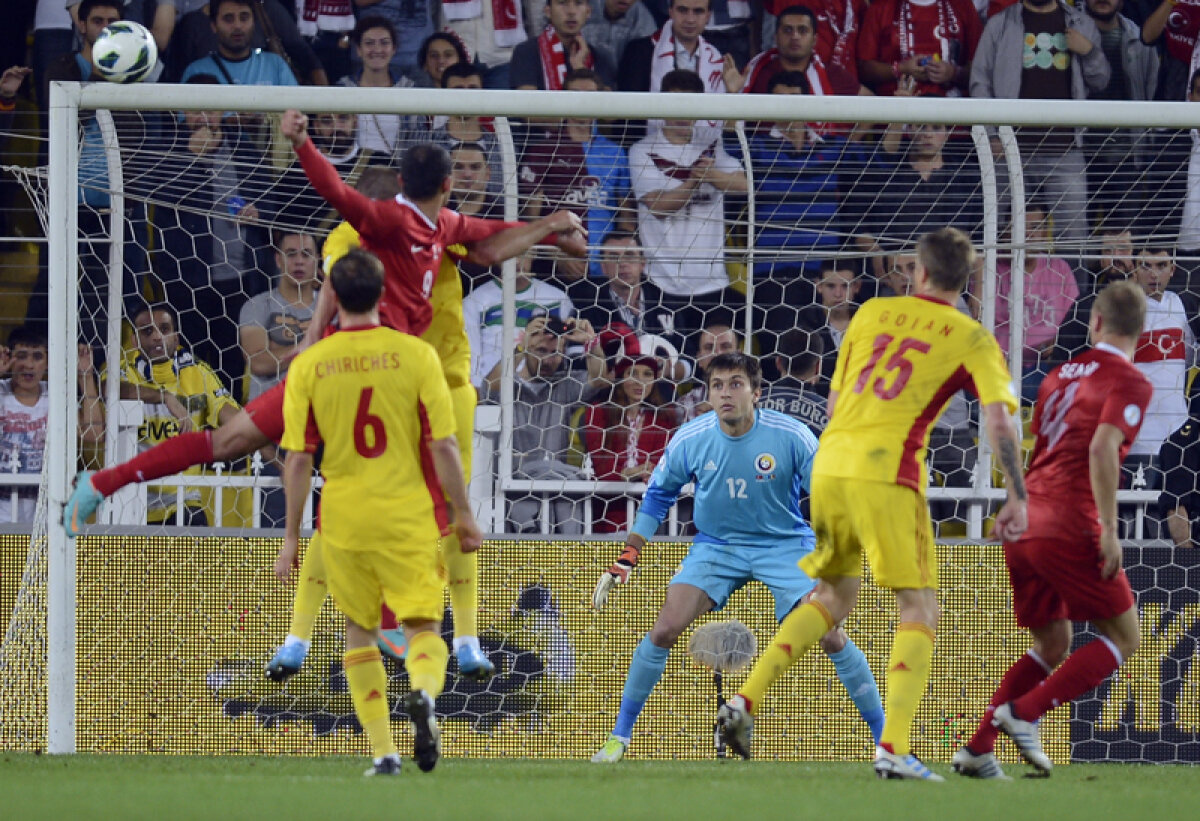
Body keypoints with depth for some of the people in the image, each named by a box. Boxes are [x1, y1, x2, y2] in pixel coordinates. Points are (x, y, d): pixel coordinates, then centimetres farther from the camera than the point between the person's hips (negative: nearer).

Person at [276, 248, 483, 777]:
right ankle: (424, 693, -28)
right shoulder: (416, 355, -4)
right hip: (409, 516, -1)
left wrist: (292, 537, 5)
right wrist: (463, 515, 5)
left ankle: (383, 751, 10)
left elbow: (297, 459, -2)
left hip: (343, 519, 1)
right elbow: (443, 445, -5)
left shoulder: (308, 365, -2)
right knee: (422, 625, 5)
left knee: (359, 630, 16)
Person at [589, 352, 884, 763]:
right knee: (664, 631, -15)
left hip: (784, 544, -1)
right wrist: (626, 560, 1)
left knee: (832, 639, -14)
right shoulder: (689, 440, -12)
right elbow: (657, 497, 5)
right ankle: (620, 736, 1)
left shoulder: (791, 437, -19)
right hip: (715, 544, 2)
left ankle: (886, 739, 0)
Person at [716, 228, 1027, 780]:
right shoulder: (971, 340, 4)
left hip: (829, 463, 5)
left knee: (834, 598, 23)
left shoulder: (873, 314, 16)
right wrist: (1017, 497, -6)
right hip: (887, 470, -5)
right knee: (919, 610, 1)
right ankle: (893, 748, -15)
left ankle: (745, 702, 13)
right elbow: (999, 421, -8)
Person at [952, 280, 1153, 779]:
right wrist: (1109, 528, -19)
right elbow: (1102, 447, -20)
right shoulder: (1129, 382, -5)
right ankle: (1024, 713, -8)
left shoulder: (1061, 374, 17)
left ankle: (979, 747, 8)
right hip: (1071, 528, -7)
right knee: (1123, 637, 5)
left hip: (1023, 529, 7)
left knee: (1052, 646, 20)